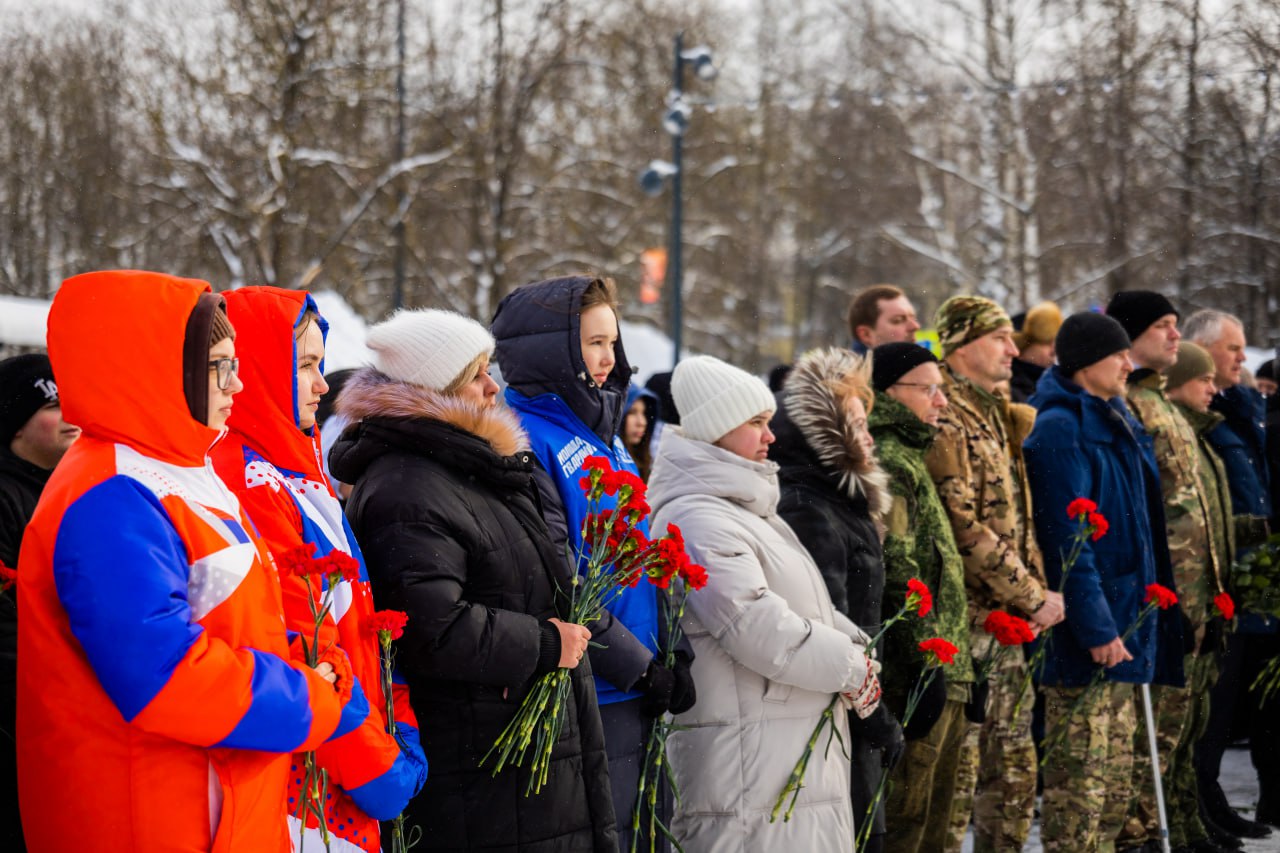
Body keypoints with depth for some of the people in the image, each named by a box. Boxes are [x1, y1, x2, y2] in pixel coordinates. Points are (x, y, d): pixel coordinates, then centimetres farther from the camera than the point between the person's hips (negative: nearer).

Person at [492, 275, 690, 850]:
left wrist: (674, 655, 7)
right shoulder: (526, 441, -13)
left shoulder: (604, 434, 16)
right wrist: (640, 668, -15)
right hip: (590, 705, -9)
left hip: (640, 696, 9)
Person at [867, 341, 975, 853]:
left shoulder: (907, 458, 21)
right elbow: (897, 572, -21)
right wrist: (927, 663, -24)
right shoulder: (888, 462, -13)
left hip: (942, 672, 11)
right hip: (919, 673, -11)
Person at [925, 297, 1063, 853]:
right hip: (969, 619, -9)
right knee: (959, 766, -5)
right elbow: (965, 527, -20)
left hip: (1012, 620, 9)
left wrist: (1037, 591, 8)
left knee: (1014, 766, 14)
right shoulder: (944, 421, -13)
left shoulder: (1003, 418, 17)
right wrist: (1034, 598, -16)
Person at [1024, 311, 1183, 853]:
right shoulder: (1060, 427, -13)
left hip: (1125, 623, 10)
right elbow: (1068, 538, -19)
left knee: (1115, 780, 14)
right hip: (1084, 638, -10)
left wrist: (1140, 616, 18)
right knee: (1079, 778, -6)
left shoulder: (1116, 424, 16)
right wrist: (1097, 627, -23)